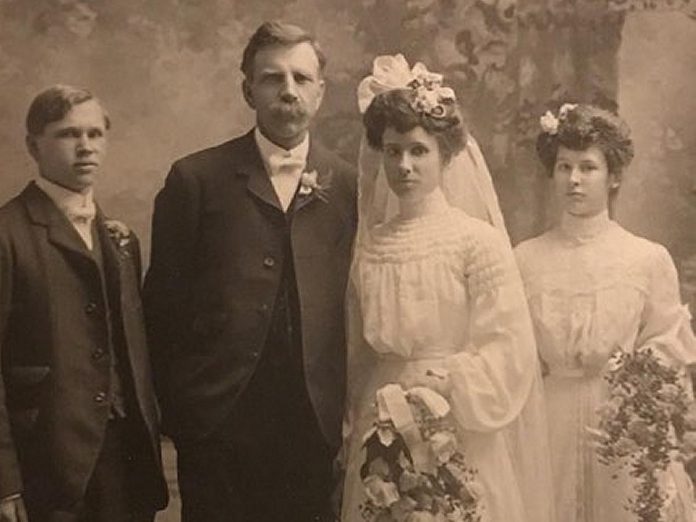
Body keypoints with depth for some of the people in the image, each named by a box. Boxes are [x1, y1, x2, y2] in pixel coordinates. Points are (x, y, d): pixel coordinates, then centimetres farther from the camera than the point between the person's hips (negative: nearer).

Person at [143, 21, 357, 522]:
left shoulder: (349, 185, 4)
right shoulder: (196, 179, 0)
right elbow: (164, 300, 1)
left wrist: (348, 409, 2)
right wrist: (173, 406, 1)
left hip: (315, 423, 2)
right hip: (218, 423, -1)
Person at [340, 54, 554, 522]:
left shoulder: (478, 242, -7)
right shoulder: (369, 248, 5)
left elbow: (509, 352, -10)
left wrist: (434, 385, -17)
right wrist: (353, 423, 7)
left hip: (458, 440, -3)